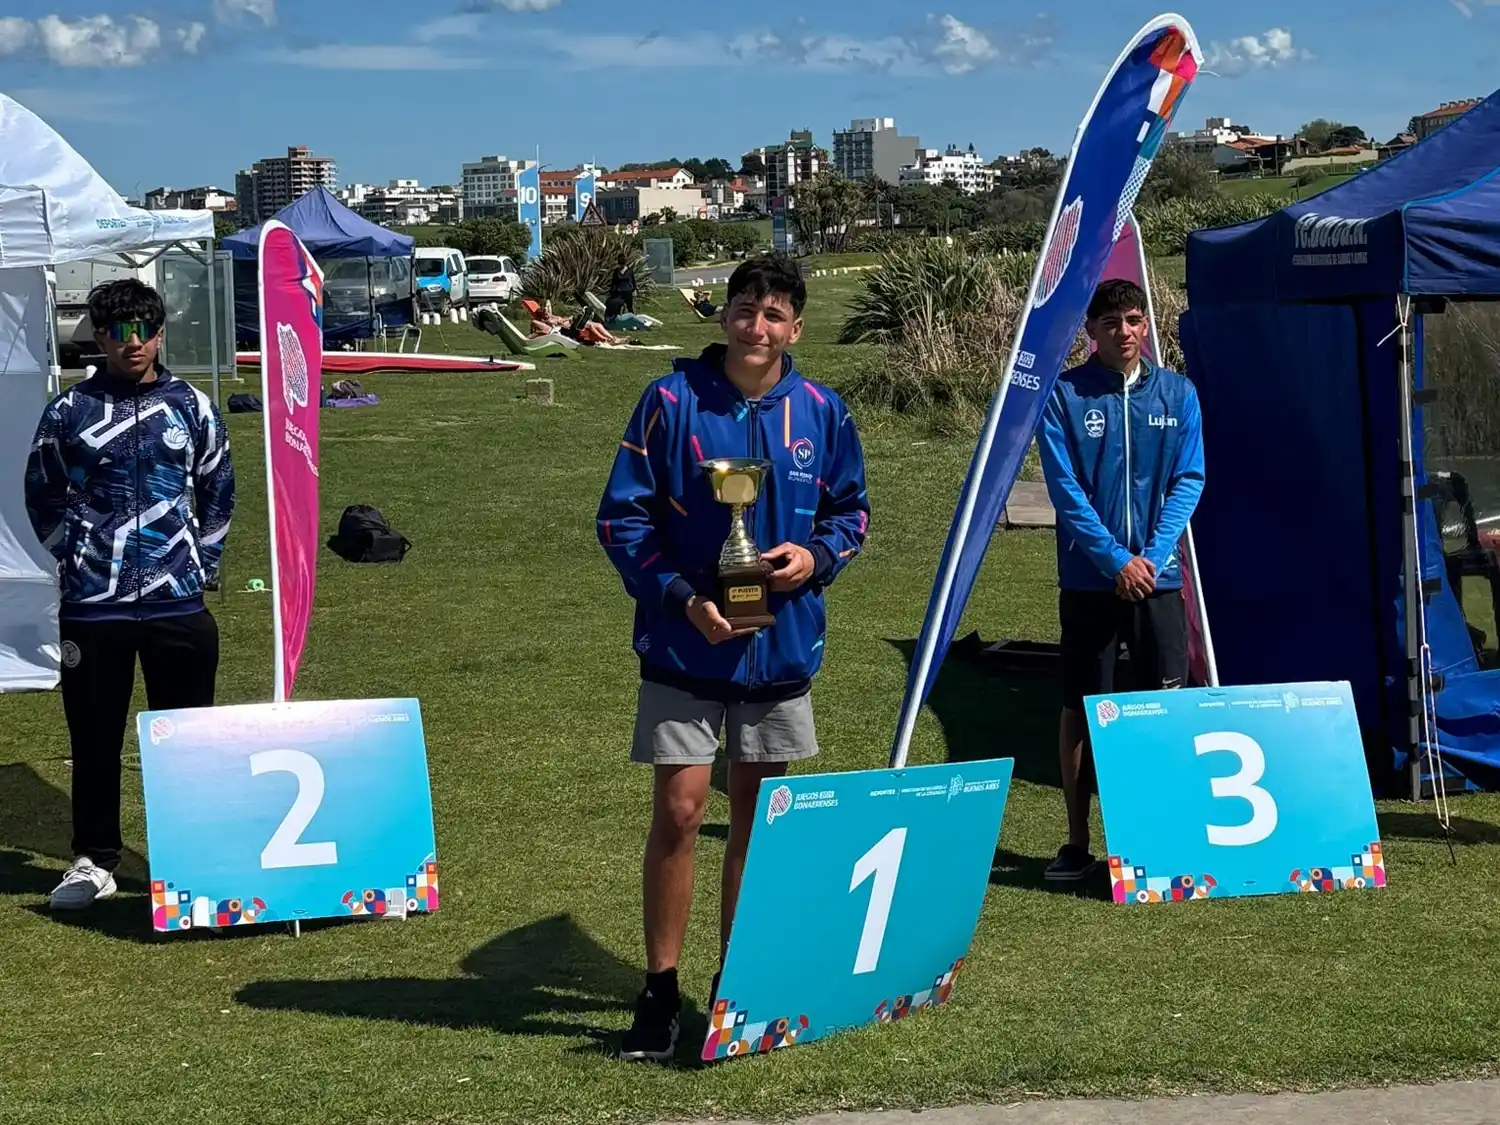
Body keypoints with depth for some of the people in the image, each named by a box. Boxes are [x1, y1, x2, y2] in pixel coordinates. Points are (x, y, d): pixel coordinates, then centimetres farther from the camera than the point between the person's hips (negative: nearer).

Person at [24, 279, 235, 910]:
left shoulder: (191, 406, 6)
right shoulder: (69, 412, 2)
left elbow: (217, 490, 16)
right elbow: (41, 496, 12)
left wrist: (203, 562, 10)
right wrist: (72, 558, 6)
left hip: (178, 600, 1)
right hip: (92, 605, -1)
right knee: (94, 736, 4)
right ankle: (94, 861, 14)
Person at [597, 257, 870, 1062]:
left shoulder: (821, 413, 1)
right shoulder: (671, 401, -8)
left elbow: (851, 509, 13)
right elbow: (621, 518, -6)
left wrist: (816, 556, -8)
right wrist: (681, 599, -16)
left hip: (782, 645, 3)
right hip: (686, 646, -3)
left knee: (757, 814, 11)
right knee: (678, 812, -6)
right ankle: (660, 992, 4)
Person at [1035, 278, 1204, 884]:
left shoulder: (1177, 394, 6)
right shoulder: (1065, 396, -1)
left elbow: (1189, 481, 2)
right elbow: (1065, 489, -7)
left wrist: (1153, 554, -11)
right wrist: (1116, 560, -14)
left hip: (1159, 576, 2)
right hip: (1089, 579, -2)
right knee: (1080, 709, 4)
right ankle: (1077, 842, 12)